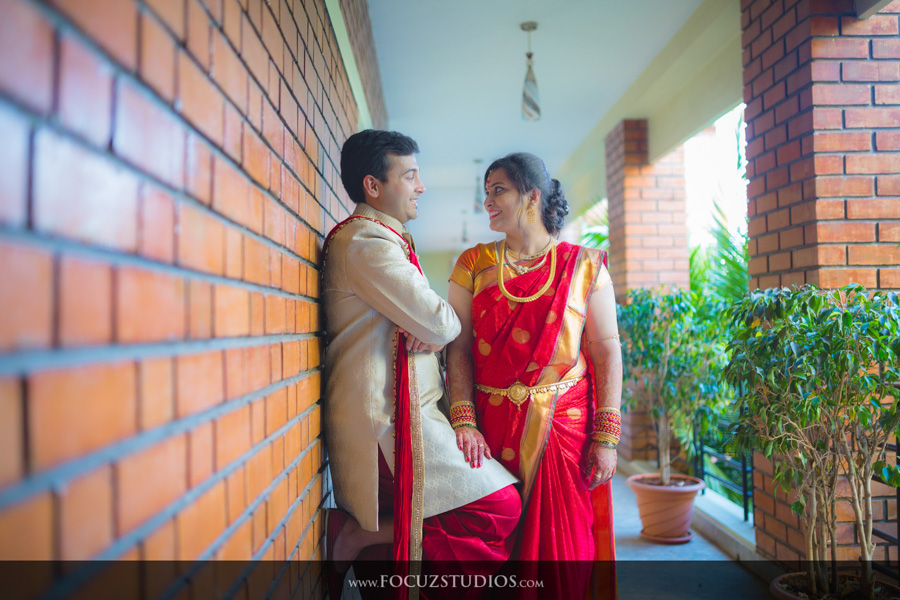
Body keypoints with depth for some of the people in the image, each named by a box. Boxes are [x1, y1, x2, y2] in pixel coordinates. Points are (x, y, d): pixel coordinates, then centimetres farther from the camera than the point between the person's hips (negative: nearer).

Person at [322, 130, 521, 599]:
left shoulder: (383, 239, 19)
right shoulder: (366, 243, -14)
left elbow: (431, 324, 18)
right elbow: (440, 322, -18)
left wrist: (432, 328, -5)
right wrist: (444, 322, 5)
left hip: (406, 409, 10)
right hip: (386, 418, -10)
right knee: (499, 507, -8)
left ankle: (364, 528, 11)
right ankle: (361, 535, -4)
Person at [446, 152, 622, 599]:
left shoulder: (584, 265, 4)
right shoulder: (473, 264, 8)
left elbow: (606, 350, 0)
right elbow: (458, 348, 1)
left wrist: (607, 437, -7)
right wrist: (463, 422, -11)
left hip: (565, 426, -1)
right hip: (492, 428, 1)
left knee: (564, 545, 4)